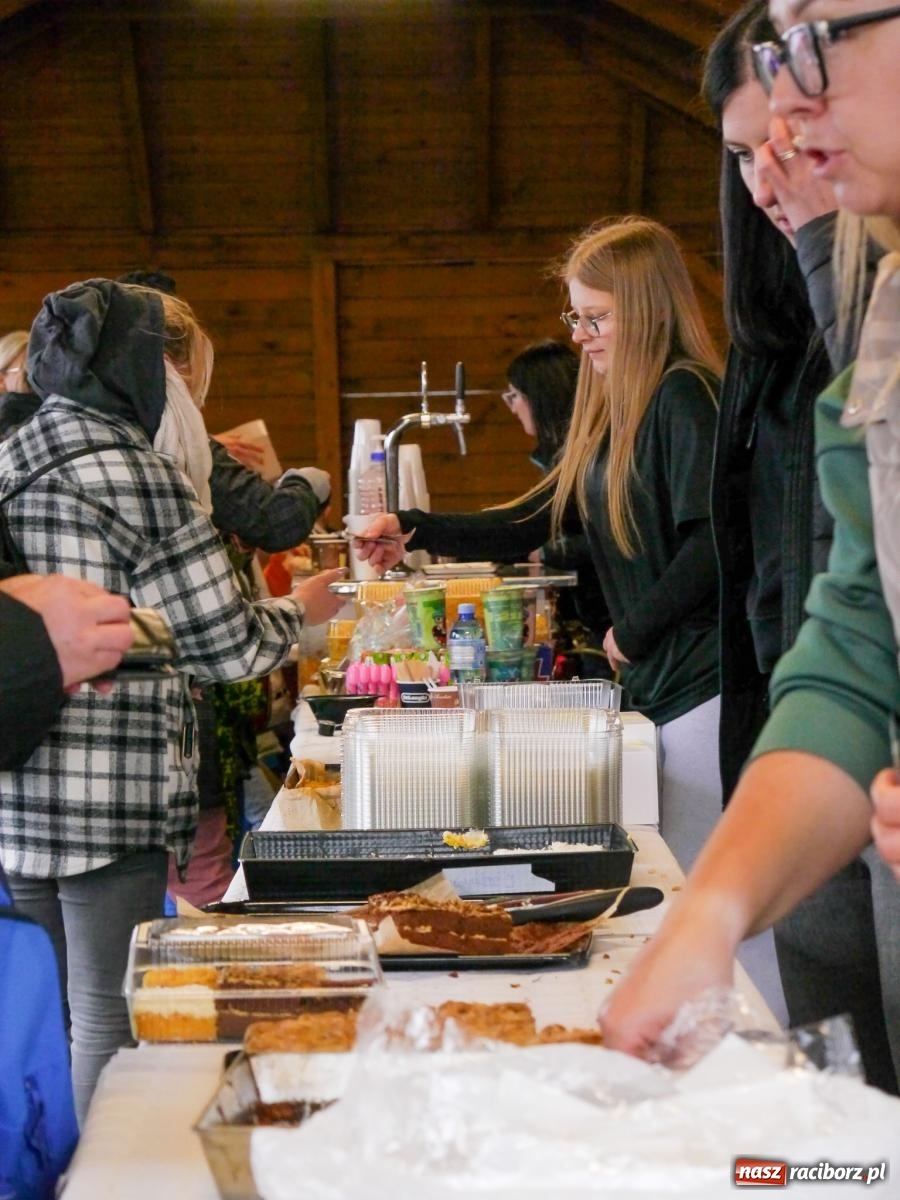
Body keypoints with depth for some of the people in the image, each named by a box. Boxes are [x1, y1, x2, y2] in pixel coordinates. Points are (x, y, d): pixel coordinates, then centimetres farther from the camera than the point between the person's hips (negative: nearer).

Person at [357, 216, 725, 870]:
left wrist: (631, 632, -10)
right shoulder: (611, 413, 16)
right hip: (654, 684, 9)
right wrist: (413, 531, 8)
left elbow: (712, 541, -20)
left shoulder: (684, 396, -11)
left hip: (704, 683, -9)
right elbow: (528, 524, 16)